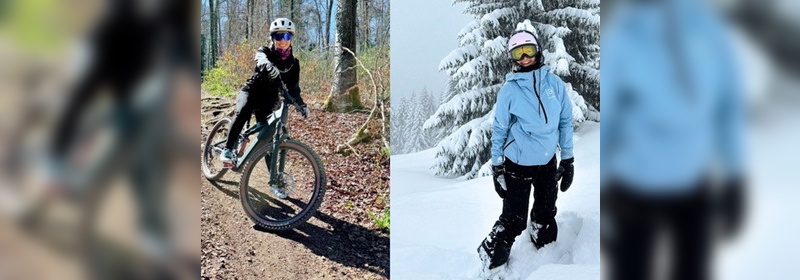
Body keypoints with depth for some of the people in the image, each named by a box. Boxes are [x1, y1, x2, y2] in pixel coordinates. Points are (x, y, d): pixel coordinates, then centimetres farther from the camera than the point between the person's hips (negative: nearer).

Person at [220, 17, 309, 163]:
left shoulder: (293, 63, -1)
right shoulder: (264, 52, -10)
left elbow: (293, 88, 2)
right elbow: (262, 62, -35)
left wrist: (301, 105, -17)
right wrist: (271, 69, -59)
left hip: (267, 101, 3)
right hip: (251, 91, -3)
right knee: (243, 112, -33)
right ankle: (227, 150, -29)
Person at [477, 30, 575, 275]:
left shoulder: (555, 83, -2)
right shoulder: (509, 90, -9)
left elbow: (565, 121, 4)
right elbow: (499, 130, -4)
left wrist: (568, 159, 4)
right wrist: (496, 167, -4)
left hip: (548, 163, 4)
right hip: (517, 164, -3)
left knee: (546, 217, 18)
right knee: (513, 221, -4)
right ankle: (491, 264, 11)